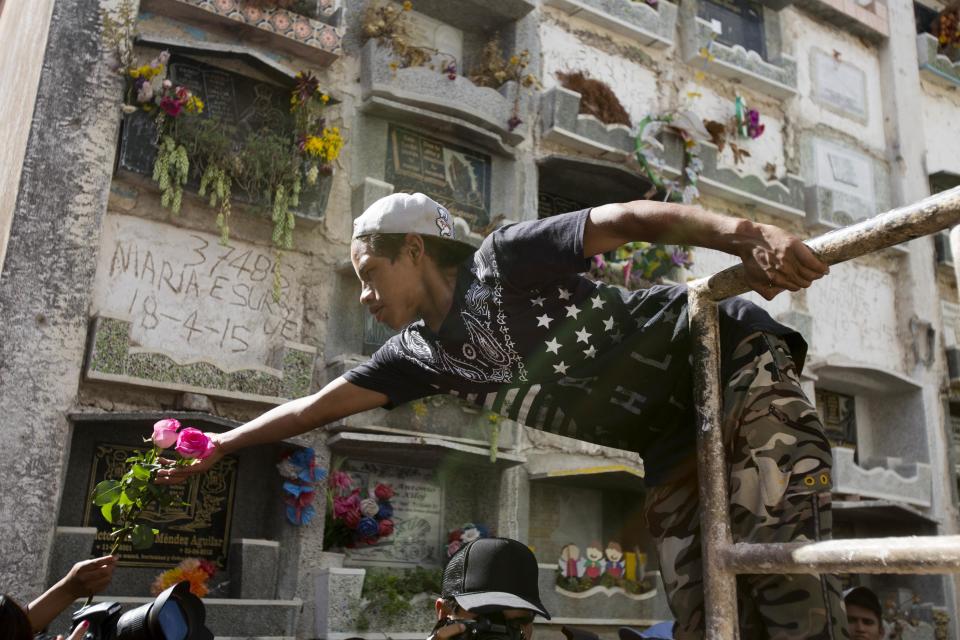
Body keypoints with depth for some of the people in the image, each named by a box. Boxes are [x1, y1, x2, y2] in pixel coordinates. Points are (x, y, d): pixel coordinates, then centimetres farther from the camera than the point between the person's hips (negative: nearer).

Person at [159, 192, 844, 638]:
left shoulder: (505, 259, -13)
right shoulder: (422, 353, 7)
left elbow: (629, 218, -21)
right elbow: (319, 405, 15)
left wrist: (747, 235, -35)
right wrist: (221, 445, 22)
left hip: (737, 371, -5)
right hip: (675, 452, 6)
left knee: (782, 564, -17)